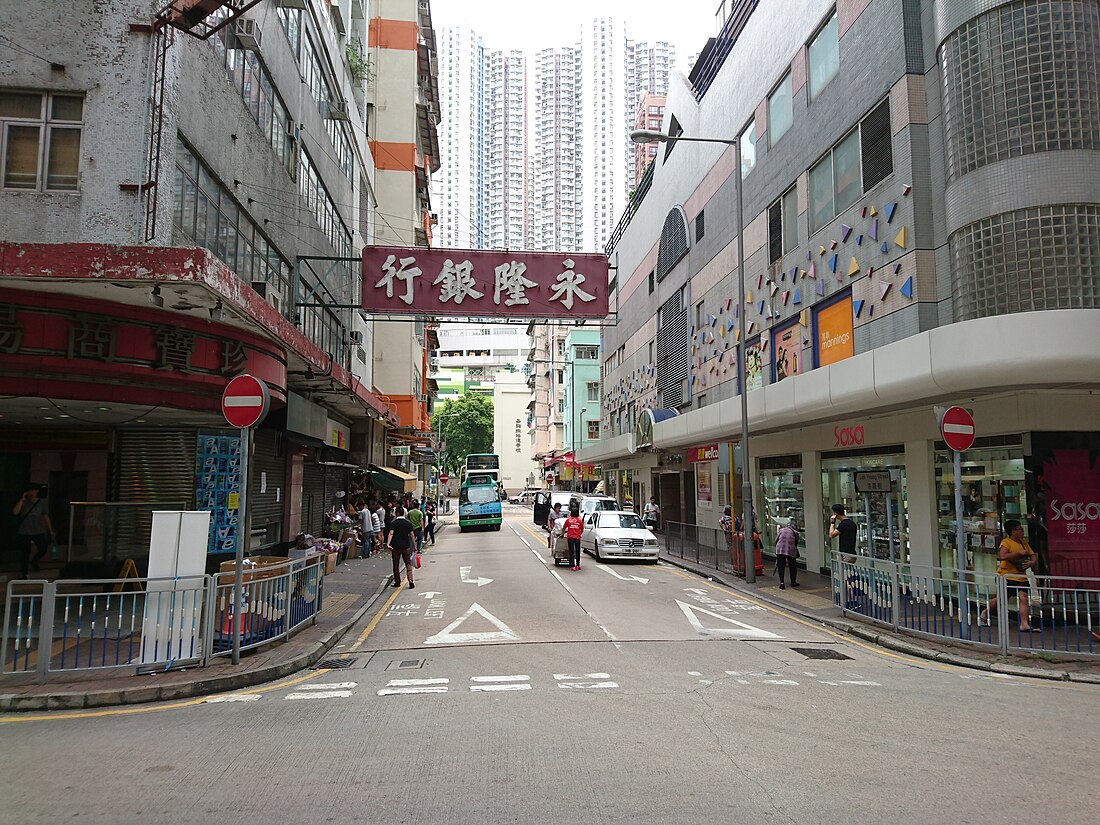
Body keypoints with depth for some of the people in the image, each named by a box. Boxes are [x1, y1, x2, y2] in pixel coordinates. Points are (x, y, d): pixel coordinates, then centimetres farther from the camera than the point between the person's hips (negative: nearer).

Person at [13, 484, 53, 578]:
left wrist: (50, 530, 4)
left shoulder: (42, 502, 3)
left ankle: (34, 561, 25)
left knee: (44, 549, -8)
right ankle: (25, 574, 16)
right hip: (23, 532, -1)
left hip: (38, 531, 1)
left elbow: (45, 517, 6)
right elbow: (15, 512, -16)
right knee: (24, 553, 2)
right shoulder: (23, 502, 0)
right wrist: (22, 500, -17)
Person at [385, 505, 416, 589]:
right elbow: (411, 535, -1)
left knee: (396, 565, 12)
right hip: (406, 547, 1)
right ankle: (410, 581, -10)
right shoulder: (408, 523, 0)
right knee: (408, 564, 5)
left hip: (395, 547, -1)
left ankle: (397, 582, 19)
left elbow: (391, 533, -21)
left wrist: (388, 543, -31)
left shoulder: (393, 523, -7)